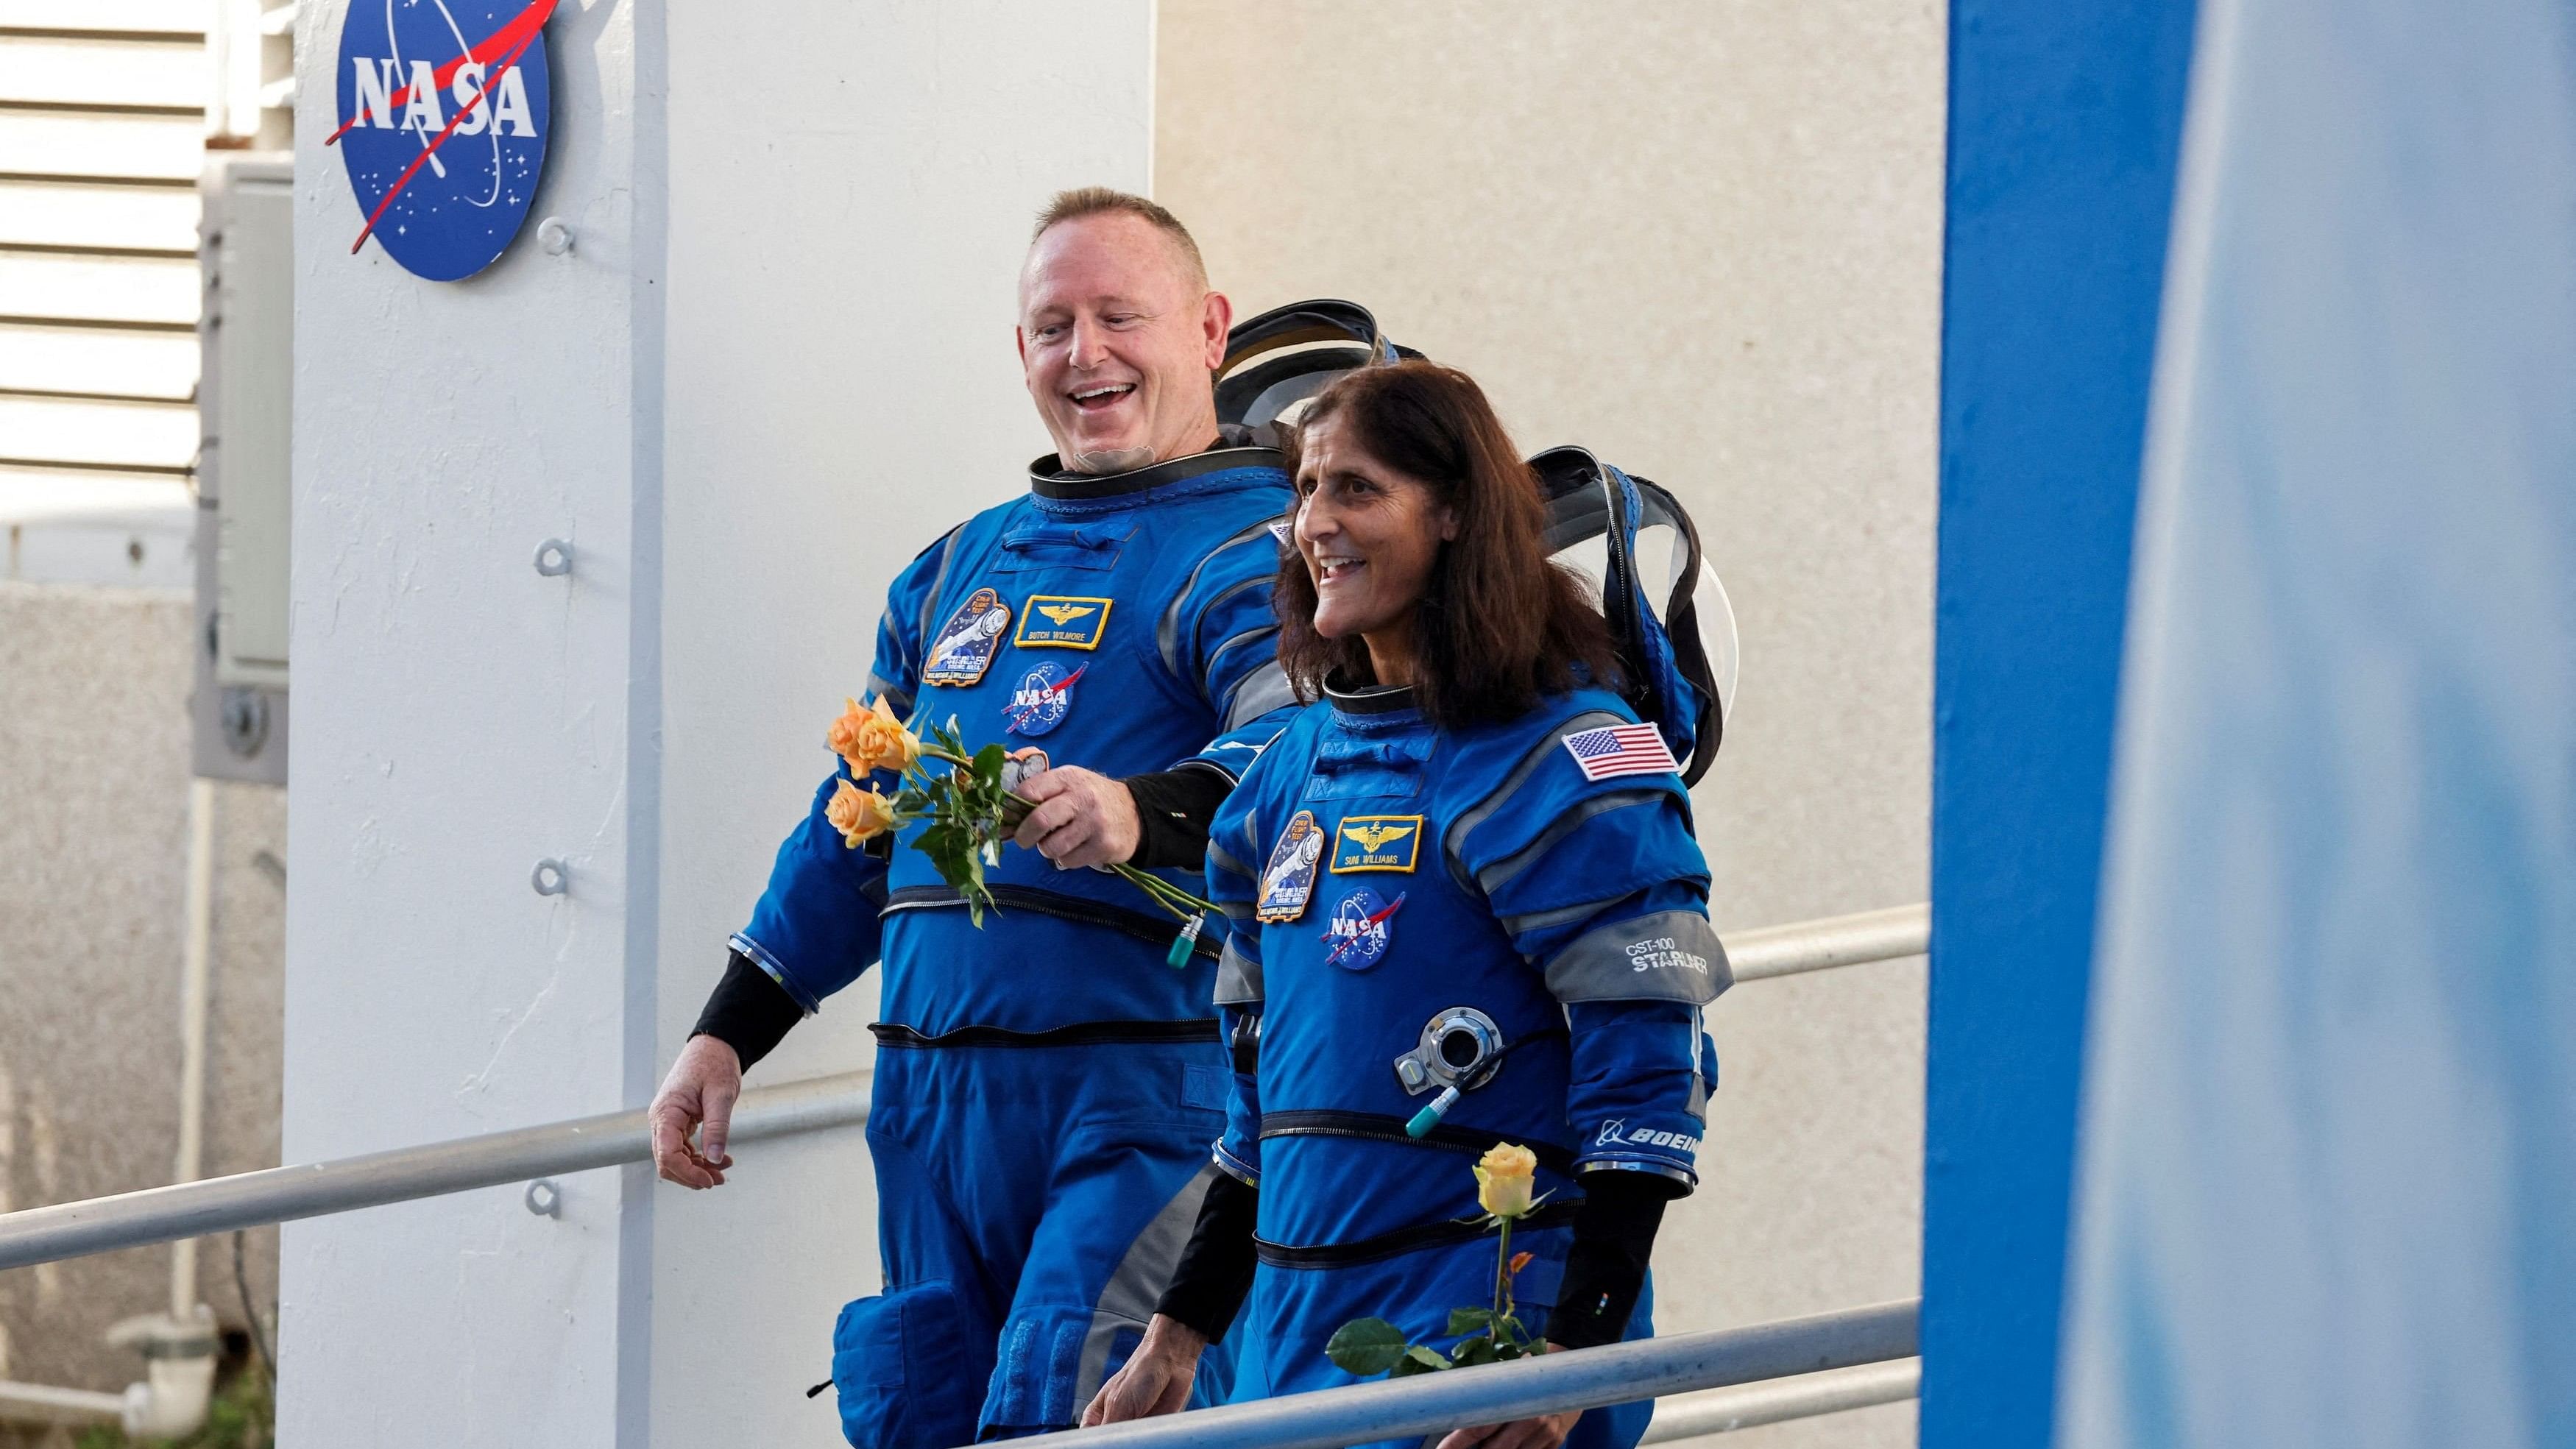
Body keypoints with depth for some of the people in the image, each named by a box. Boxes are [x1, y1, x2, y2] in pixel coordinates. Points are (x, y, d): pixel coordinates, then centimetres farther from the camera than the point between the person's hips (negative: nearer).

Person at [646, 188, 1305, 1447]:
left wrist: (1144, 813, -43)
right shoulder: (960, 569, 22)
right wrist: (727, 1035, 22)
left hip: (1143, 1108, -8)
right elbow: (854, 825, 28)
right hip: (935, 1106, 8)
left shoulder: (1252, 554, -3)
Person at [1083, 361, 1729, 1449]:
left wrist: (1573, 1358, -21)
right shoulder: (1298, 768, 14)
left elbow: (1649, 1080, -14)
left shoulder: (1556, 757, -9)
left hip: (1485, 1319, -7)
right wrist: (1177, 1338, 19)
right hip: (1298, 1336, 7)